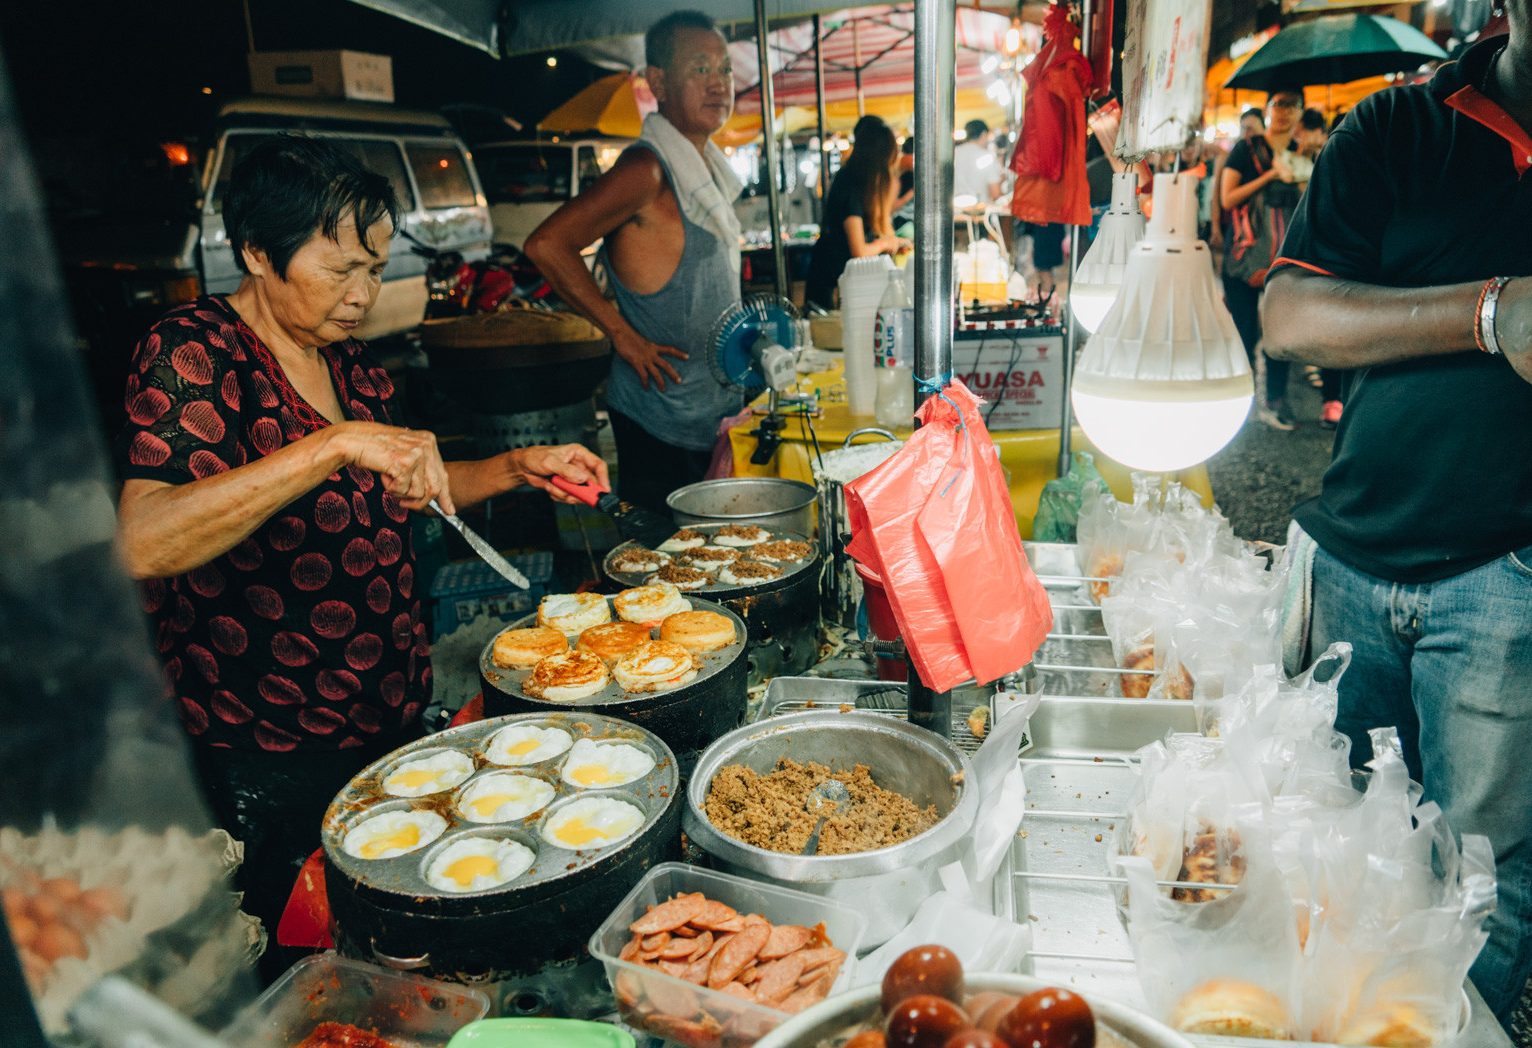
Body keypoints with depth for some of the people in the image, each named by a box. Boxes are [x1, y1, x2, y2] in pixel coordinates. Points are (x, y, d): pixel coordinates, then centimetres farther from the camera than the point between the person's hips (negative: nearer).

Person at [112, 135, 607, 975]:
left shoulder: (346, 356, 6)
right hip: (268, 762, -7)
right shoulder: (192, 353, -17)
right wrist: (336, 442, -37)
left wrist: (518, 467, 3)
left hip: (390, 718, 7)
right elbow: (142, 543, -31)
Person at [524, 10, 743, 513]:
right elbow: (546, 244, -24)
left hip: (716, 410, 9)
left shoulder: (707, 166, 12)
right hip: (661, 421, -8)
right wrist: (624, 336, -19)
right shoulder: (646, 170, -17)